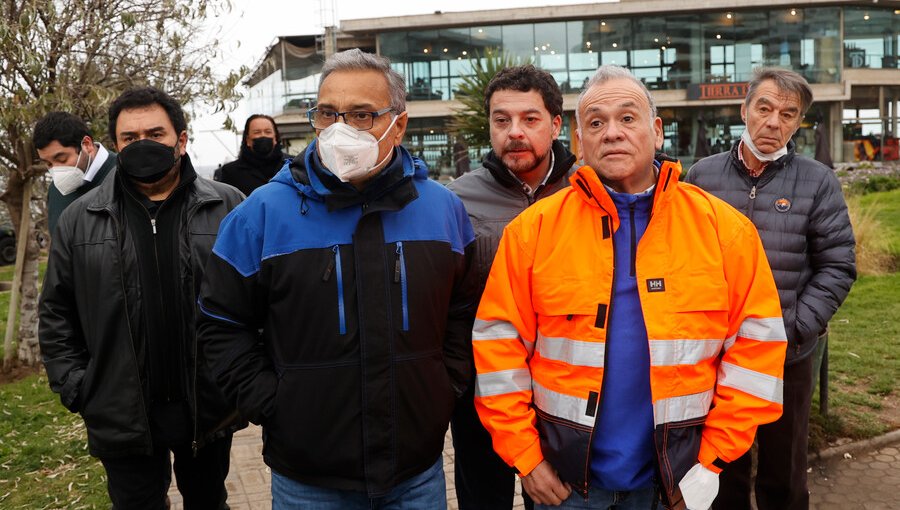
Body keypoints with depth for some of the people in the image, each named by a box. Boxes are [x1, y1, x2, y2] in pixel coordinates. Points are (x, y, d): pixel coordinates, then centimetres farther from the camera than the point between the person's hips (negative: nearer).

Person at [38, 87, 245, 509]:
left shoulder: (227, 207, -3)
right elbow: (56, 312, 7)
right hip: (122, 417, 1)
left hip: (210, 408, 0)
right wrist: (73, 387, 1)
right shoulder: (80, 219, 1)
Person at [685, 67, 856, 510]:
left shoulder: (818, 182, -2)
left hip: (786, 358, -1)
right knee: (722, 468, 18)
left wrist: (793, 330, -12)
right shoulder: (703, 177, 1)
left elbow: (837, 266, -3)